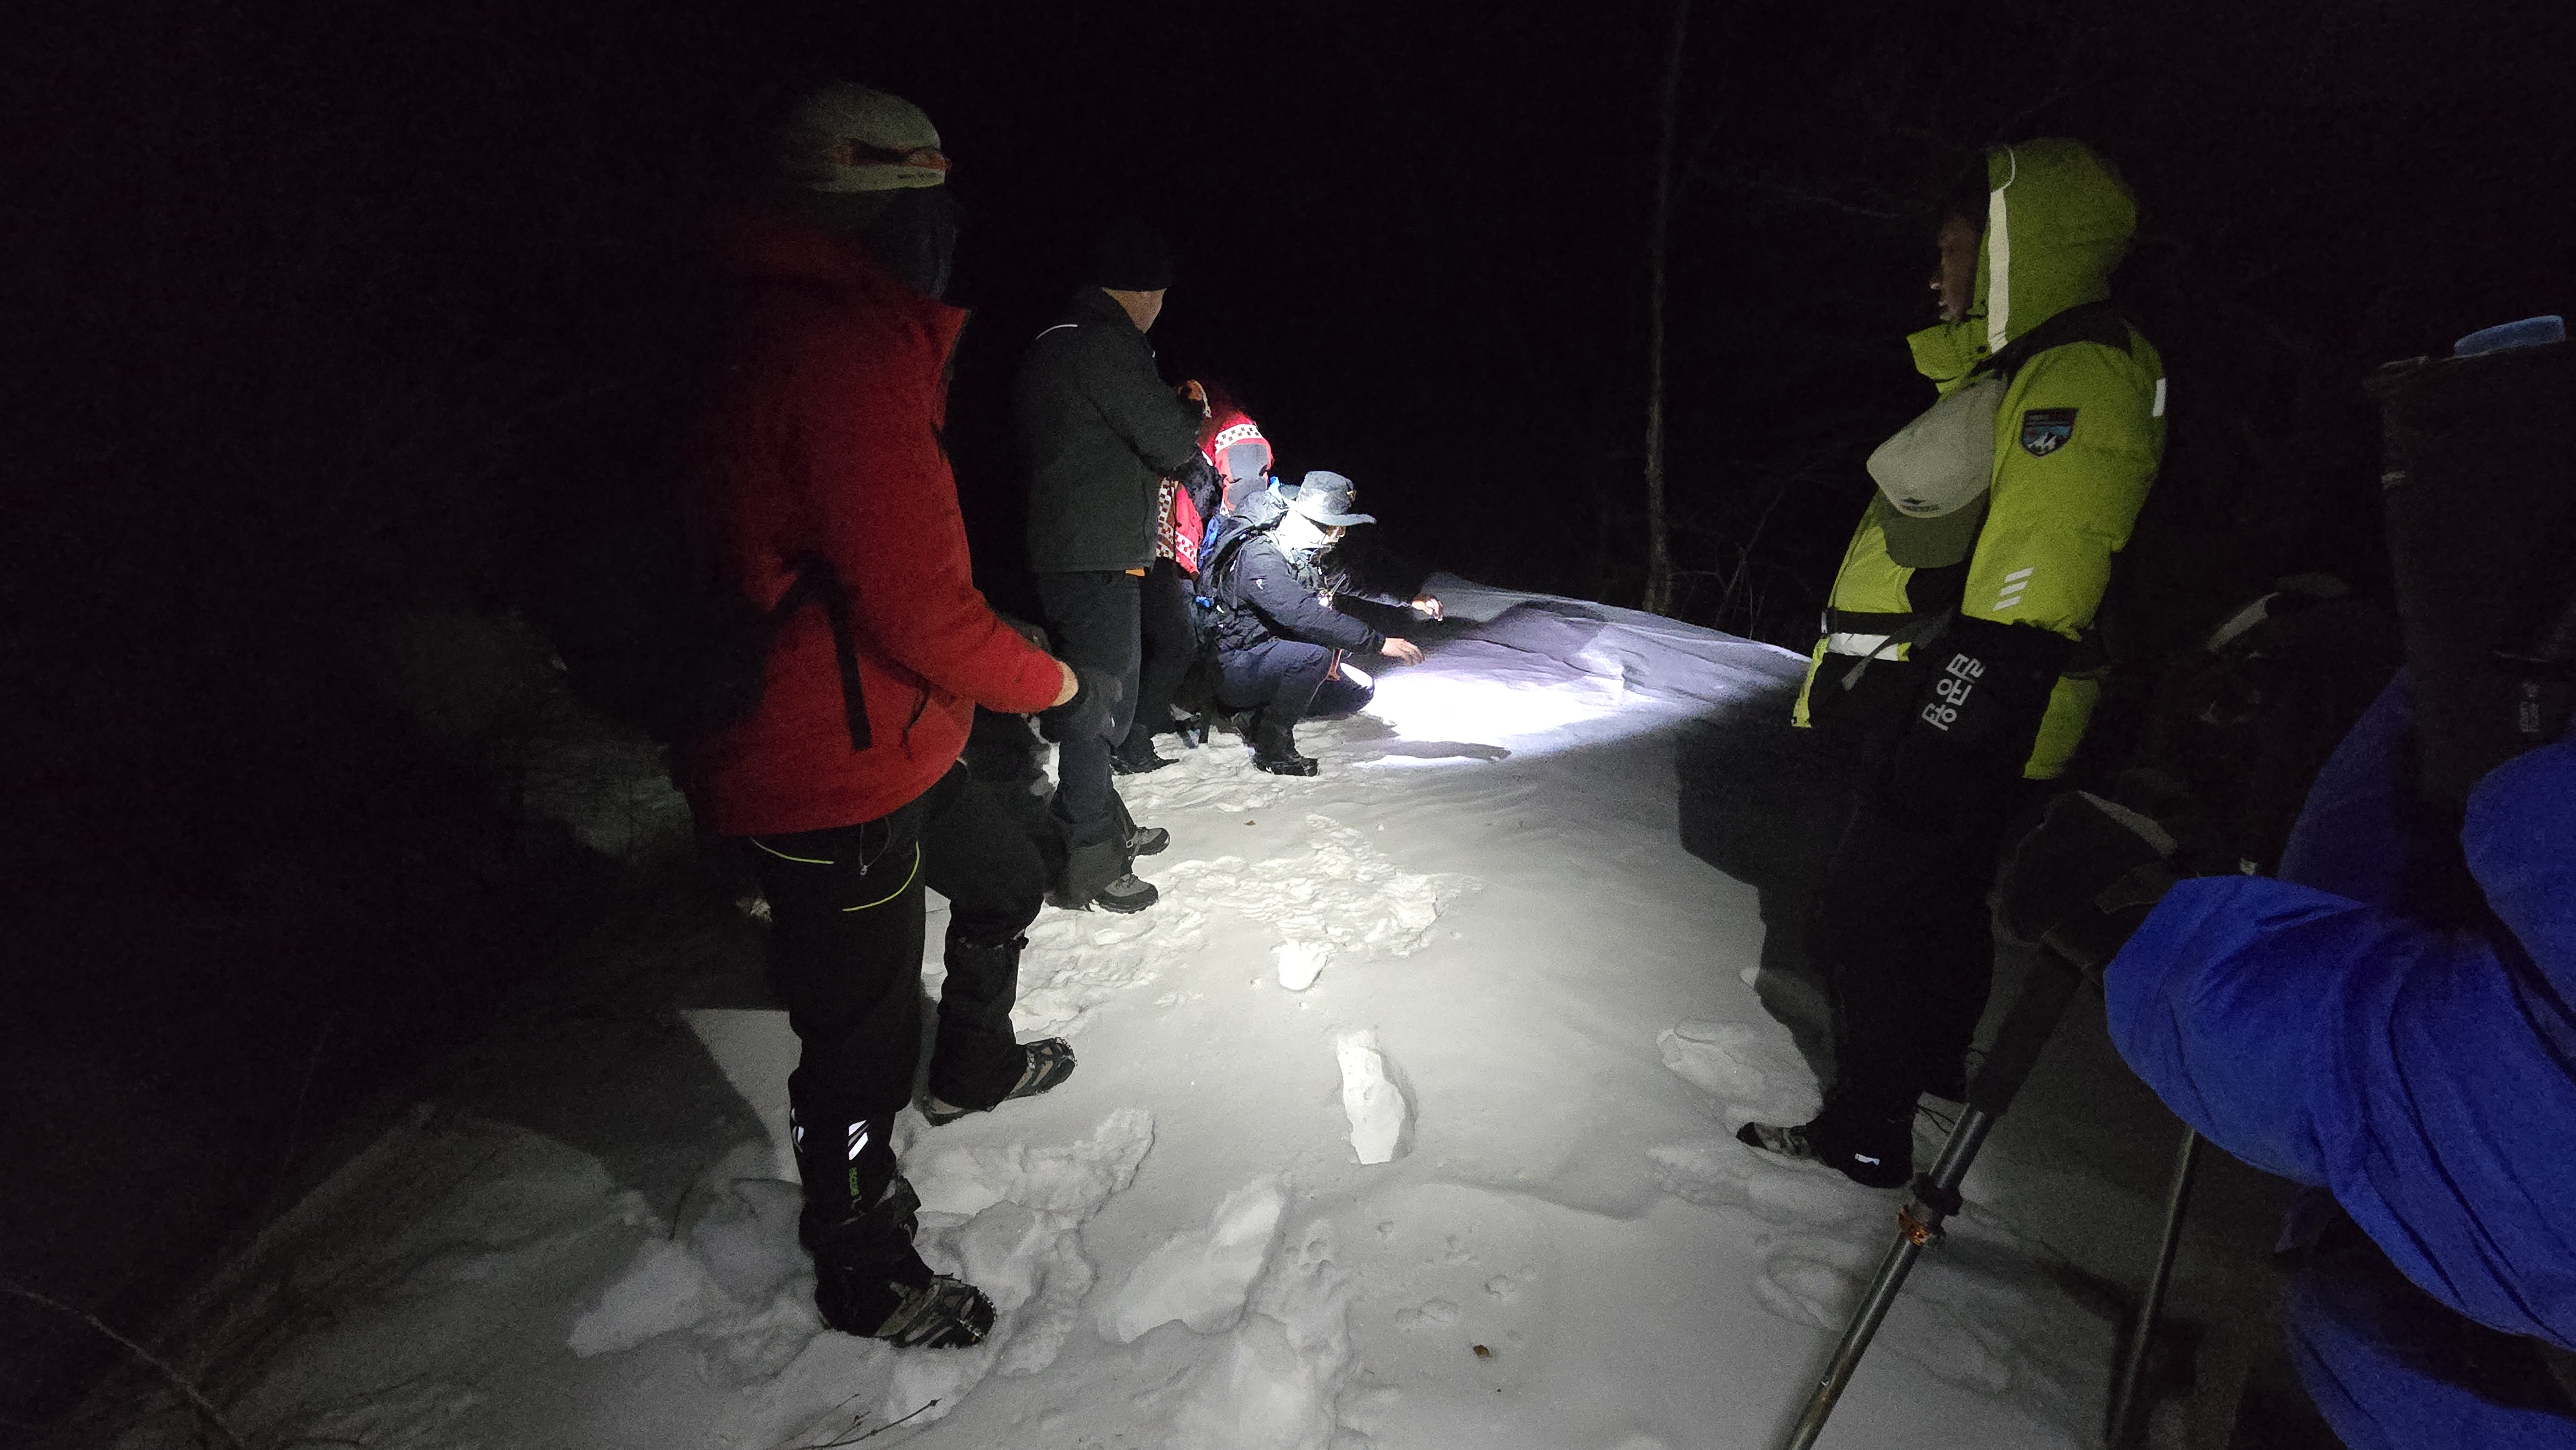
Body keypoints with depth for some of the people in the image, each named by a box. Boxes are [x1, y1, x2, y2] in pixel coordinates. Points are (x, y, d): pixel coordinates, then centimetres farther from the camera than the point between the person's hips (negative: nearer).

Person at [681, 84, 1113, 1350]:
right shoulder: (846, 356, -25)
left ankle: (974, 1066, 54)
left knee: (1003, 885, 29)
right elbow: (918, 605, -25)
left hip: (887, 741, 11)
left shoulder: (814, 334, 10)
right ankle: (861, 1272, 29)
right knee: (862, 1035, 6)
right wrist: (1057, 684, -10)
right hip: (828, 783, -11)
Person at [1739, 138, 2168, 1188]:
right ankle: (1934, 1060, 43)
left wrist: (1948, 731, -27)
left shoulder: (2080, 376, -18)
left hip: (1961, 722, -11)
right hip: (1935, 710, 11)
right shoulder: (2014, 368, 16)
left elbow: (2031, 592, -26)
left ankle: (1867, 1131, 9)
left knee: (1868, 913, -3)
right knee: (1938, 896, 24)